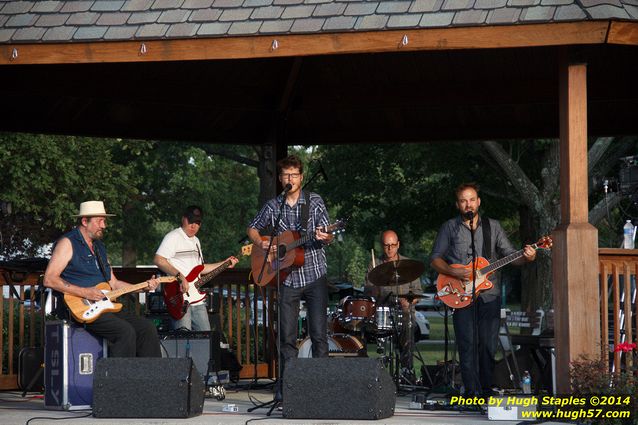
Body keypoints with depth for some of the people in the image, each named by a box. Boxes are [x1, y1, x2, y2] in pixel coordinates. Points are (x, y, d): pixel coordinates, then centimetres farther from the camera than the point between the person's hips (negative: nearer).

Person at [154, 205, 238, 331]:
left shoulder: (196, 241, 22)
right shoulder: (173, 237, -6)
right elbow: (158, 260, -18)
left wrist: (224, 264, 21)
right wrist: (179, 276, -26)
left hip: (198, 299, 8)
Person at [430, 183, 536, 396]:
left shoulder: (493, 227, 12)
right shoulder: (449, 228, 6)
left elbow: (510, 255, 10)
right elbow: (435, 259, 5)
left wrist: (526, 257, -12)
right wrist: (454, 272, -13)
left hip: (489, 293, 2)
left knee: (488, 345, 1)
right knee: (467, 344, -9)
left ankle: (486, 390, 13)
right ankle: (473, 392, -8)